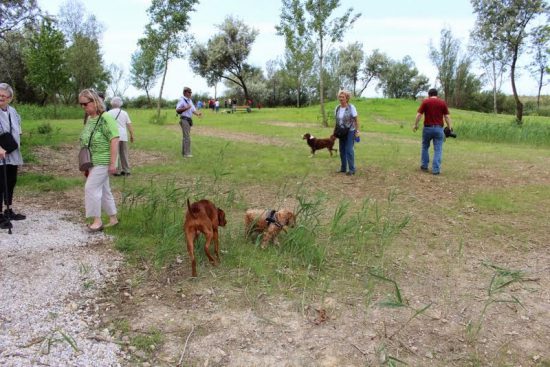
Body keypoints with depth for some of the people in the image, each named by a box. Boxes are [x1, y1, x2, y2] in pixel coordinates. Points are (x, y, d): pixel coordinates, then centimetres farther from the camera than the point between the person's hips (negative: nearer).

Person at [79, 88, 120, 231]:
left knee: (91, 188, -8)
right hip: (93, 161, 8)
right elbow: (86, 141, 16)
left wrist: (113, 163, -22)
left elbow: (114, 140, -20)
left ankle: (97, 220, 4)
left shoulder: (106, 118, -15)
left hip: (102, 161, -8)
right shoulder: (89, 119, 10)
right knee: (104, 190, 12)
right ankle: (113, 219, 23)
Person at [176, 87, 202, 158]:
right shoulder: (182, 100, -8)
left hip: (189, 120, 9)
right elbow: (177, 110, -14)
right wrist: (186, 108, -23)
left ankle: (183, 152, 20)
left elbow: (193, 110, 10)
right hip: (184, 119, -9)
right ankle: (186, 153, -10)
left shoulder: (190, 100, 16)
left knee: (185, 136, 13)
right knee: (187, 137, -12)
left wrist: (198, 113, -9)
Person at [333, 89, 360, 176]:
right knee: (342, 150, 8)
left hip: (350, 131, -5)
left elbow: (356, 120, -7)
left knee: (349, 150, -10)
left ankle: (352, 170, -4)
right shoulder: (337, 108, 3)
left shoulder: (351, 107, -11)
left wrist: (357, 131, -11)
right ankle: (343, 168, 19)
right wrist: (334, 132, 10)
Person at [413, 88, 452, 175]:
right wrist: (449, 127, 5)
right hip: (439, 128, 0)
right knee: (438, 149, 2)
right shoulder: (443, 102, 4)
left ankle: (424, 166, 22)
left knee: (425, 147, 19)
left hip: (427, 127, 0)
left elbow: (419, 114, -5)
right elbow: (447, 116, 0)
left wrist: (416, 125, 4)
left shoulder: (425, 102, 0)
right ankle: (436, 169, -3)